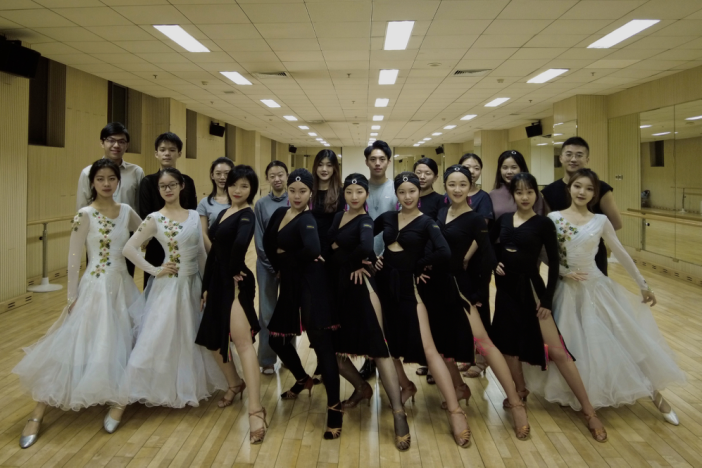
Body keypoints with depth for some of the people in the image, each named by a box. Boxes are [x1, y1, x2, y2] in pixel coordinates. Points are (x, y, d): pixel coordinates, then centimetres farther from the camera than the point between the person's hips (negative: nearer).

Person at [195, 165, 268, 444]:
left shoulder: (247, 214, -13)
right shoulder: (223, 212, 13)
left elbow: (240, 243, -36)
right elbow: (214, 251, 15)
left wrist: (234, 271, -20)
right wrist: (206, 286, 15)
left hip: (235, 284, -9)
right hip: (218, 283, 9)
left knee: (243, 342, -13)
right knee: (212, 338, 19)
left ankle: (256, 409, -13)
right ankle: (235, 384, 40)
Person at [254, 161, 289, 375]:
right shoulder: (261, 204, -1)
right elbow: (259, 239, -1)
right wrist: (273, 264, -7)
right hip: (267, 265, 0)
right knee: (268, 313, 3)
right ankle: (267, 360, 14)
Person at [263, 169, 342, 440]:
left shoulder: (307, 220, -15)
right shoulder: (280, 213, 10)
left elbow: (313, 250, -35)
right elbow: (267, 242, 23)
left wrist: (287, 255, -16)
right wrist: (278, 267, 12)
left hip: (309, 285, -9)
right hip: (289, 285, 9)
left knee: (321, 344, -8)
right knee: (277, 339, 17)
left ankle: (335, 407, -2)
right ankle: (303, 380, 43)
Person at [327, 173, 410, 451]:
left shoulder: (365, 221, -10)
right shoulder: (338, 217, 13)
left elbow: (366, 247, -31)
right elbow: (330, 246, 13)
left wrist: (354, 262, -13)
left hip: (359, 288, -8)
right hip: (336, 289, 8)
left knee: (378, 348, -10)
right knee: (331, 347, 12)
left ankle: (399, 414, -5)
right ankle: (362, 388, 36)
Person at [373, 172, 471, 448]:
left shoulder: (426, 222, -6)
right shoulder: (387, 217, 7)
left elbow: (444, 253, -22)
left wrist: (418, 265, -9)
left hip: (408, 286, -5)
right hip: (384, 283, 5)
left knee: (427, 348, -12)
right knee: (388, 342, 15)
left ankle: (455, 410, -9)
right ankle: (406, 386, 38)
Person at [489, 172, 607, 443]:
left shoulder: (544, 224, -6)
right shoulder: (503, 219, 5)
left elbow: (554, 263, -6)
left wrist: (547, 300, -10)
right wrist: (494, 263, -3)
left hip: (530, 287, -4)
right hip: (506, 287, 5)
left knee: (557, 350, -8)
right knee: (508, 342, 12)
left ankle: (589, 411, 3)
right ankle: (520, 391, 35)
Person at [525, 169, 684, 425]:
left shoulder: (601, 221, -3)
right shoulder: (554, 217, -5)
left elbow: (621, 254, 5)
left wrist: (643, 285, 11)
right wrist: (564, 272, -14)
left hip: (596, 287, 1)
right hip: (566, 288, 0)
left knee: (623, 338, 3)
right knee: (569, 345, 7)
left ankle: (655, 395, 20)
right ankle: (573, 394, 30)